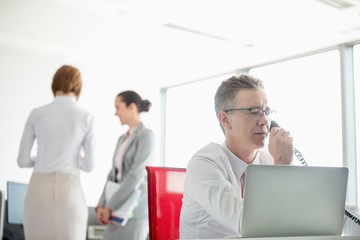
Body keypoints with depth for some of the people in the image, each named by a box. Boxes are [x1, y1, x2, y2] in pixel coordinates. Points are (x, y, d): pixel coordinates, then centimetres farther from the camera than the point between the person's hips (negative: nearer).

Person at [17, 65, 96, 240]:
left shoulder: (36, 114, 4)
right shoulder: (86, 118, 1)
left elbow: (22, 160, 6)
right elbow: (89, 165, 2)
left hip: (39, 190, 2)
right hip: (70, 191, -1)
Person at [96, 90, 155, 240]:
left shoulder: (146, 136, -8)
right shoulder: (122, 139, 17)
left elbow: (136, 176, -17)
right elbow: (113, 174, 14)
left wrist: (110, 207, -16)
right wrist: (102, 205, 1)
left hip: (135, 210, -8)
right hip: (119, 210, 8)